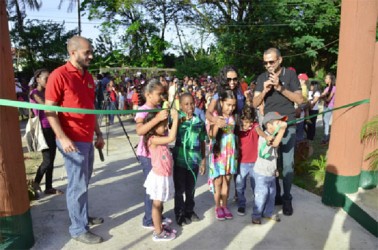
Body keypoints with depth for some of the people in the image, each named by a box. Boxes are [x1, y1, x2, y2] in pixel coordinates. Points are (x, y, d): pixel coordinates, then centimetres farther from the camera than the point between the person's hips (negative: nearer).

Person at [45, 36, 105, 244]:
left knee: (84, 182, 17)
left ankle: (83, 217, 33)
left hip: (87, 139, 7)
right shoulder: (59, 75, -11)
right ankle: (78, 229, 14)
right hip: (73, 141, -7)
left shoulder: (88, 77, 12)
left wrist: (98, 134, 15)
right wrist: (62, 137, -20)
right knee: (78, 185, 1)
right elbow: (49, 110, -12)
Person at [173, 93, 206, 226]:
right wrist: (181, 120, -34)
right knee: (179, 189, 11)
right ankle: (179, 213, 29)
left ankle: (189, 210, 38)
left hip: (194, 161, 3)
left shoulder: (200, 122, -1)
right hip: (180, 160, -2)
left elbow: (202, 142, 6)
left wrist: (203, 160, 8)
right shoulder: (178, 120, -9)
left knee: (191, 189, 18)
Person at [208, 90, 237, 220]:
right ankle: (218, 207, 19)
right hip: (218, 151, -3)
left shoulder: (233, 117, 3)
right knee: (218, 181, 4)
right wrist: (217, 124, -30)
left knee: (227, 180, 10)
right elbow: (211, 135, -16)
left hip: (230, 152, 4)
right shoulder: (215, 116, -9)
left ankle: (224, 205, 23)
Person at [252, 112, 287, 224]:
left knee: (272, 194, 17)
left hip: (271, 173, 8)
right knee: (261, 195, 1)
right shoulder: (264, 136, -20)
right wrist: (282, 129, -42)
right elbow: (275, 143, -40)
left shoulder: (274, 136, 9)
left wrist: (275, 169, 17)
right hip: (261, 173, -8)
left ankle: (269, 212, 34)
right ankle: (256, 215, 17)